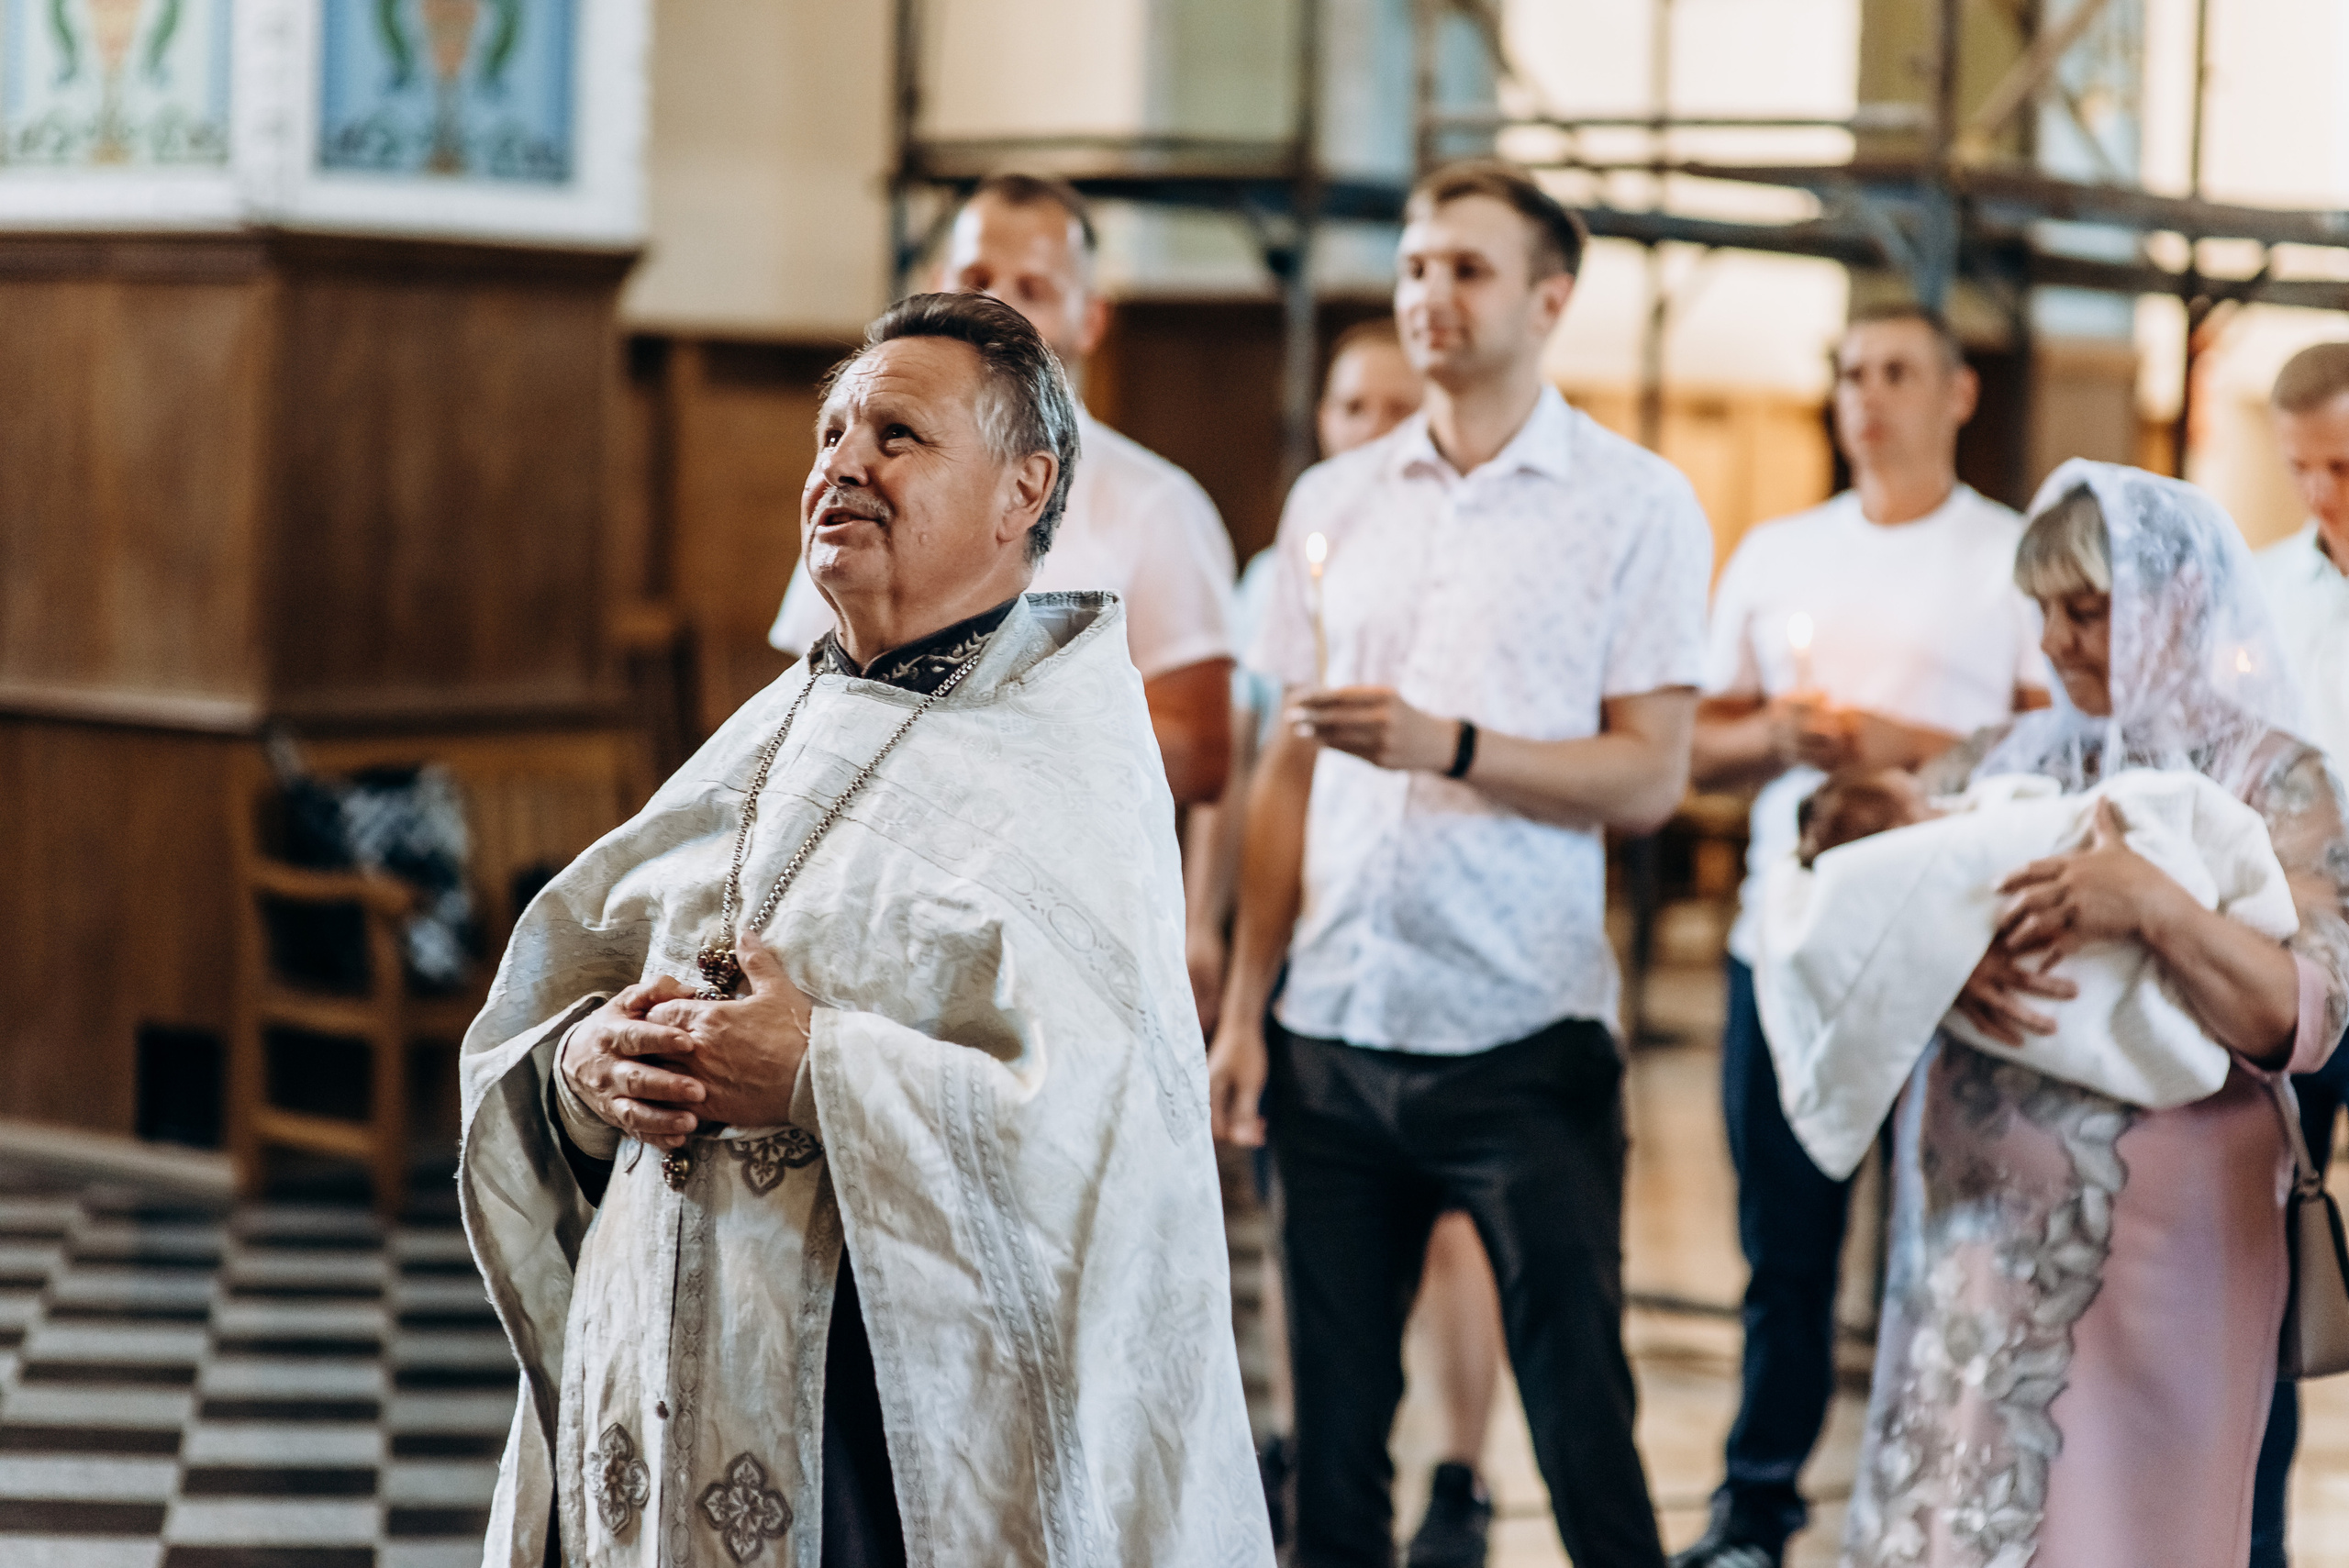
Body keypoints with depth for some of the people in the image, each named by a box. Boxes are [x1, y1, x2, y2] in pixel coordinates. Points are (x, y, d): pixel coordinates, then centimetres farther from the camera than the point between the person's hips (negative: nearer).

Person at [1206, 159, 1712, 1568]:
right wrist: (1245, 1005, 7)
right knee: (1334, 1426, 8)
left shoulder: (1636, 504, 0)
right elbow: (1291, 770, 13)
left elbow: (1649, 778, -6)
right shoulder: (1334, 502, 12)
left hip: (1522, 1034, -4)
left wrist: (1446, 744, -18)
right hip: (1334, 1030, 4)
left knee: (1583, 1427, -2)